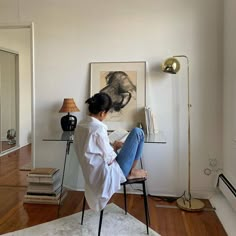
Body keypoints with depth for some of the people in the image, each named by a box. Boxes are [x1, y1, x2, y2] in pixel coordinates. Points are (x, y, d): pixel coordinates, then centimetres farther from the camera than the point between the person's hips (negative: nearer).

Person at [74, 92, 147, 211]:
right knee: (137, 132, -5)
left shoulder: (80, 126, 2)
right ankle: (131, 172, 7)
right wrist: (115, 147, -1)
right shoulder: (99, 128, -24)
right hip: (108, 175, -9)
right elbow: (109, 160, -19)